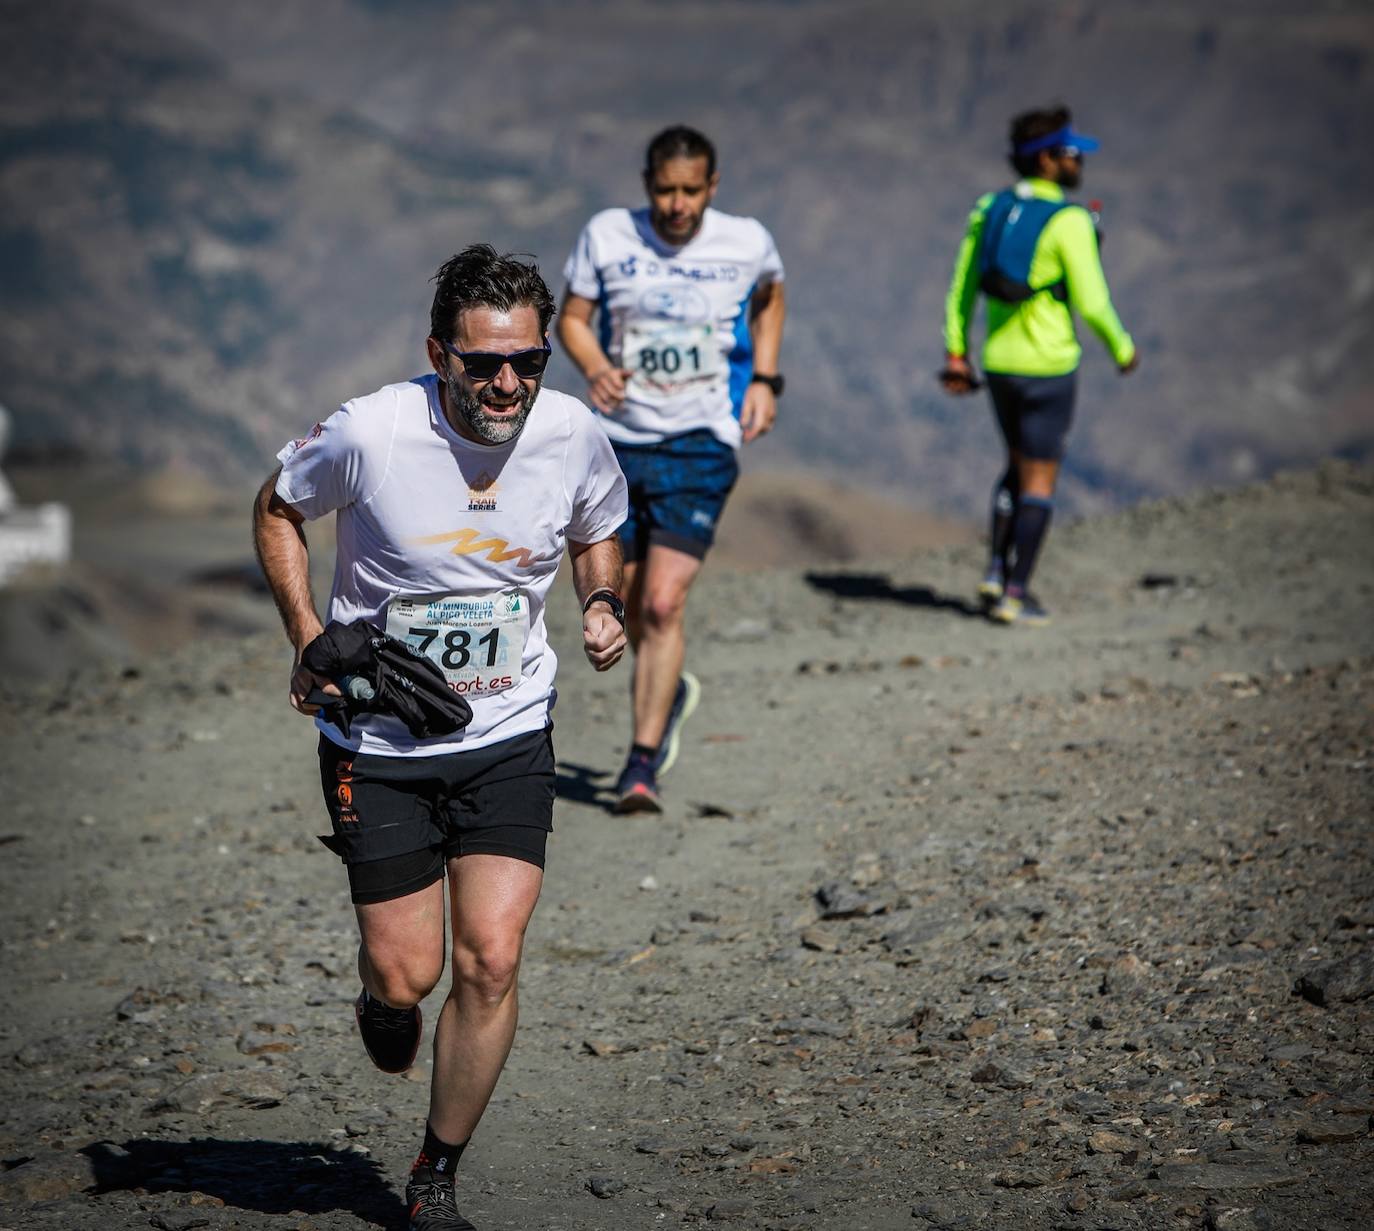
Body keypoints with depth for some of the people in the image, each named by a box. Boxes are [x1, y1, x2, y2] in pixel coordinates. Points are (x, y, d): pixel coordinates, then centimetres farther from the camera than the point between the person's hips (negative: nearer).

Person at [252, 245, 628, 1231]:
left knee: (490, 964, -7)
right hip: (379, 741, -2)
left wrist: (602, 606, -7)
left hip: (509, 735, 2)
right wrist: (307, 636, -9)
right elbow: (279, 510, 2)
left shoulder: (574, 434, -9)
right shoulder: (367, 434, -18)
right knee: (406, 972, 0)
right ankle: (384, 997, 40)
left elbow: (598, 533, 13)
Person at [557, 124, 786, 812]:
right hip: (618, 442, 2)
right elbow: (571, 318, 4)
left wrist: (763, 380, 7)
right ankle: (671, 693, 44)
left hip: (700, 445, -2)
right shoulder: (606, 236, -5)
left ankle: (642, 764, -11)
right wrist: (595, 368, -17)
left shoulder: (747, 242, -3)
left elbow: (769, 299, 19)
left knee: (663, 602, -16)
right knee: (628, 606, 12)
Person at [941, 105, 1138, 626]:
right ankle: (1015, 593, 4)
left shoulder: (989, 208, 4)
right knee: (1040, 480, 4)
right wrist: (1122, 348, 1)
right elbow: (1091, 303, -15)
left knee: (1019, 465, 23)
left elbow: (961, 288, 7)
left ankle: (997, 570, 15)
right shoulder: (1070, 222, -15)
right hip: (1047, 366, -6)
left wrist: (956, 354, 13)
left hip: (997, 363, 6)